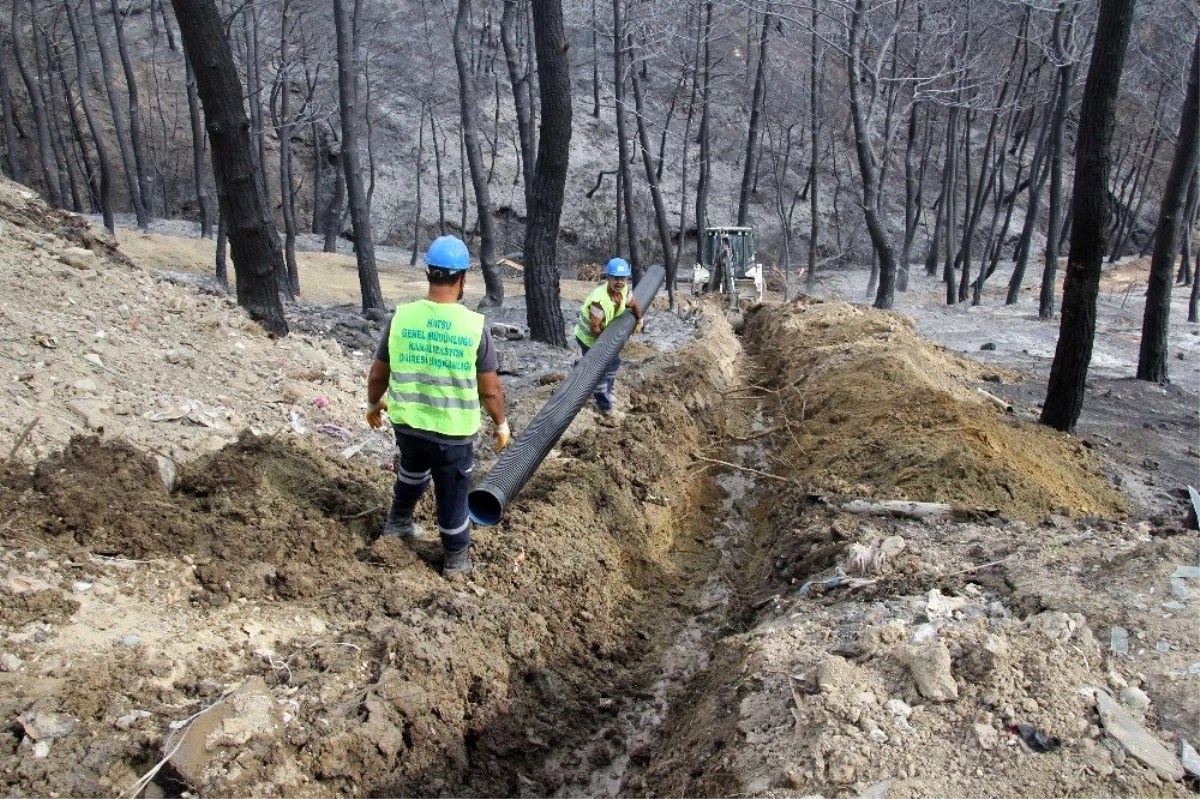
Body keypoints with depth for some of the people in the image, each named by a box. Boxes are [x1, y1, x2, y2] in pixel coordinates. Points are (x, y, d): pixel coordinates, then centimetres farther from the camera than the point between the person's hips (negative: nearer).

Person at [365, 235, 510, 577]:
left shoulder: (401, 317, -11)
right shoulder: (475, 326, -18)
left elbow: (378, 373, 1)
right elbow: (490, 390, -10)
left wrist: (373, 404, 21)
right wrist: (501, 425, 7)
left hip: (407, 421, 3)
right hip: (454, 429, -3)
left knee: (413, 468, 34)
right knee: (452, 494, 15)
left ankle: (398, 521, 52)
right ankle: (456, 558, 33)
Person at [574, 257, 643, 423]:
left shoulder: (624, 291, -17)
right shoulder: (600, 300, -40)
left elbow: (634, 305, 7)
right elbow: (594, 328, -31)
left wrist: (639, 321, 17)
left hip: (605, 332, 8)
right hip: (589, 337, -8)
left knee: (613, 362, 23)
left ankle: (606, 394, 44)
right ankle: (605, 409, 9)